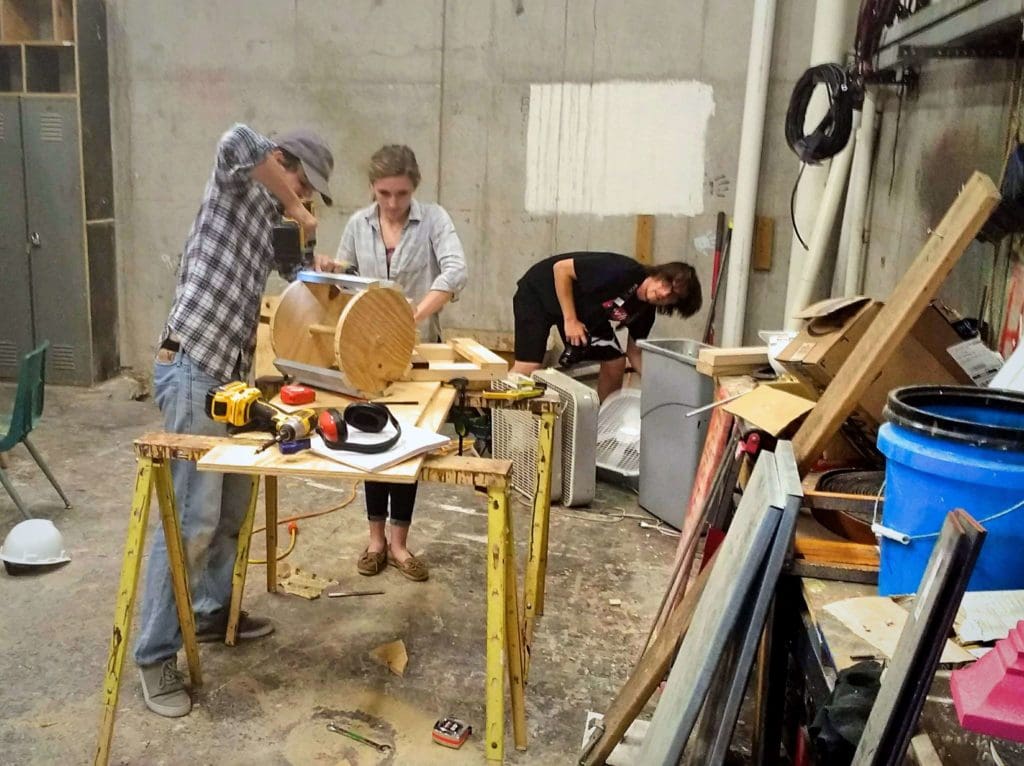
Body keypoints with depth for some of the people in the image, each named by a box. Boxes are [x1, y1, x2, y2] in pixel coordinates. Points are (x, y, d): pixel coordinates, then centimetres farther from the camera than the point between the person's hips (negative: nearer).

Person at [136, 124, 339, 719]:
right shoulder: (237, 188, -4)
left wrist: (319, 266, 13)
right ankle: (156, 654, 4)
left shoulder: (270, 215, 19)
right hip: (192, 370, -9)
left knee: (234, 506, 16)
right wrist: (292, 208, -16)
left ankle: (214, 612, 34)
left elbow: (295, 267, 37)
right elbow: (239, 141, -27)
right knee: (193, 519, -8)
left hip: (230, 374, 9)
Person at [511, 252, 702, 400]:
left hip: (583, 310, 7)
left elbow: (634, 352, 1)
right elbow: (561, 268, -29)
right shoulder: (622, 272, -33)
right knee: (528, 367, -20)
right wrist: (570, 320, -26)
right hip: (539, 291, -7)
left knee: (615, 363, -2)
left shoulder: (645, 310, -11)